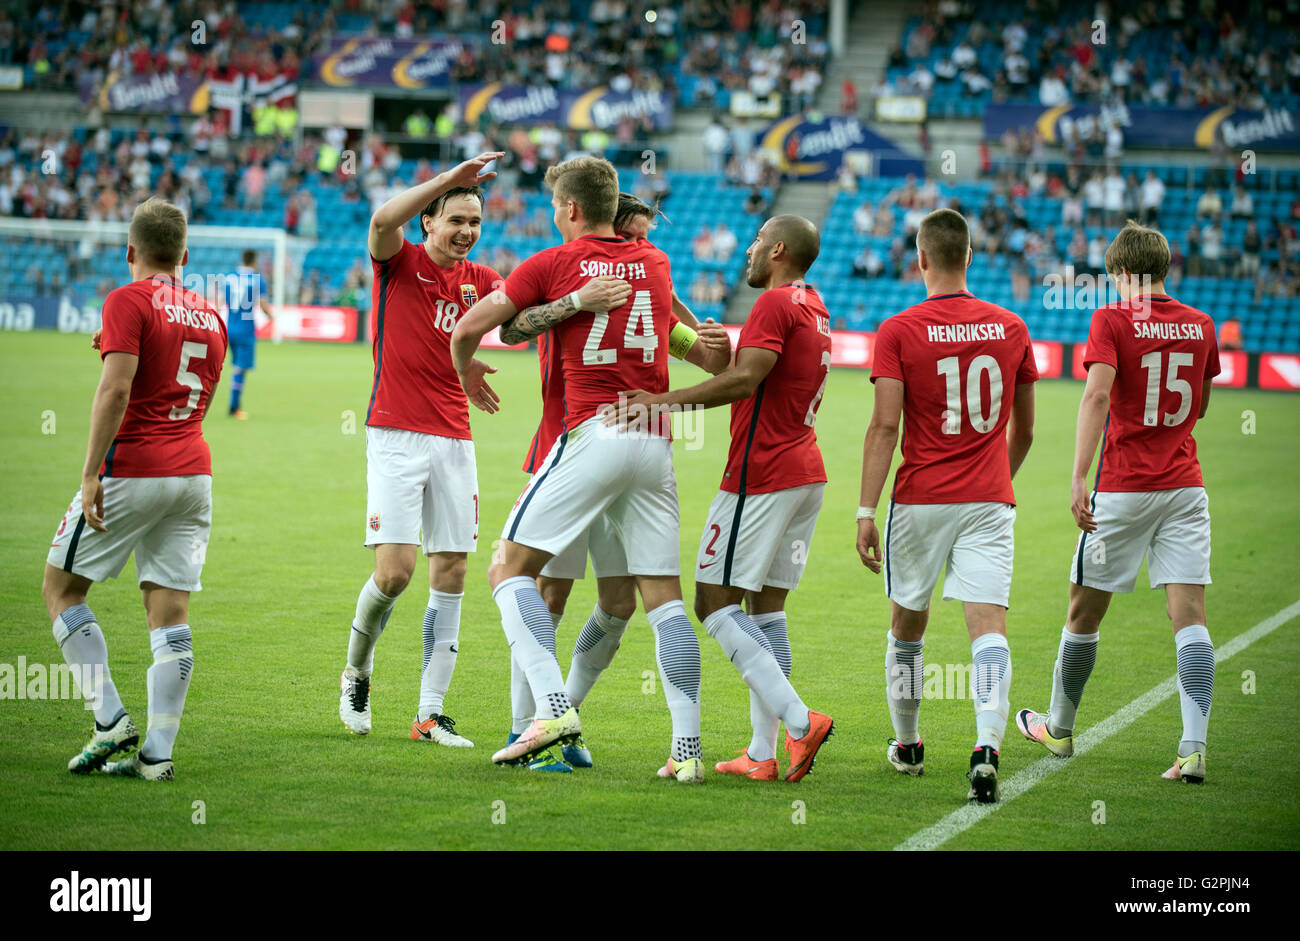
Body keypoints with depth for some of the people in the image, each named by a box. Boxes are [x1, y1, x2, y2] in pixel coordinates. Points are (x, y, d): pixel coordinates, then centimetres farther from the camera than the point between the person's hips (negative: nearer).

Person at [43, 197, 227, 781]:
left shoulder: (129, 301, -7)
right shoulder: (209, 316, 14)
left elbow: (116, 389, -18)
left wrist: (91, 474, -18)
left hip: (132, 470, -6)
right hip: (194, 471, 6)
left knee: (61, 590, 7)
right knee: (170, 614, 3)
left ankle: (110, 722, -4)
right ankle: (158, 753, -1)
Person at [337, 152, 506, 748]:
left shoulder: (477, 279, 11)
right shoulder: (398, 261, -1)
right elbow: (383, 219, -24)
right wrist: (450, 178, -28)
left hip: (454, 440, 5)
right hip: (396, 435, -5)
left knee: (451, 572, 1)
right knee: (395, 569, -12)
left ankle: (430, 713, 6)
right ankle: (356, 672, 15)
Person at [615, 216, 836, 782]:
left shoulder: (776, 303, -12)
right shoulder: (813, 309, 17)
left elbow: (745, 379, -24)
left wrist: (665, 400, -27)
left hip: (762, 475, -9)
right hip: (806, 474, 9)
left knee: (715, 604, -6)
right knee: (765, 608, 10)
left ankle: (799, 720, -17)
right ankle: (763, 753, 6)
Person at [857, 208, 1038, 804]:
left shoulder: (899, 332, -5)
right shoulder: (1011, 329, 5)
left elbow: (884, 426, -12)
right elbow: (1023, 431, 14)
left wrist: (865, 513, -11)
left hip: (919, 501, -1)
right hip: (989, 500, 1)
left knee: (906, 626, 17)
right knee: (989, 626, -7)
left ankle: (907, 746, 32)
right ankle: (987, 749, -27)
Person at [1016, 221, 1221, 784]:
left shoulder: (1112, 321, -7)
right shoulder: (1199, 325, 8)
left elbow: (1098, 394, -21)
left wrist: (1078, 477, -26)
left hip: (1123, 490, -4)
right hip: (1184, 485, 4)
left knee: (1085, 611, 13)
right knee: (1189, 615, -3)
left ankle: (1059, 728, 29)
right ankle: (1194, 749, -16)